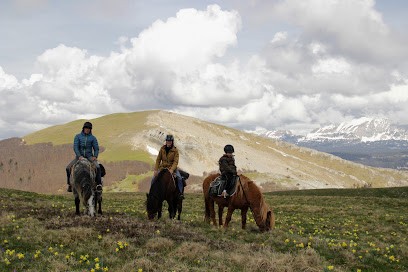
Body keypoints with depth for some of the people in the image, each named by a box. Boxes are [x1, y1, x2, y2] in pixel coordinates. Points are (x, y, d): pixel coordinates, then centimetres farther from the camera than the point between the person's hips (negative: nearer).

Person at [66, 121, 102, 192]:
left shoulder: (93, 138, 3)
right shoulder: (78, 136, 1)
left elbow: (96, 148, 4)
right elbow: (75, 147, -8)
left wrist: (95, 156, -15)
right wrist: (79, 156, -22)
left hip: (89, 156, -1)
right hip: (79, 156, 1)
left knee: (97, 166, -30)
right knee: (68, 167, -20)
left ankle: (99, 184, -26)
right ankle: (70, 185, -3)